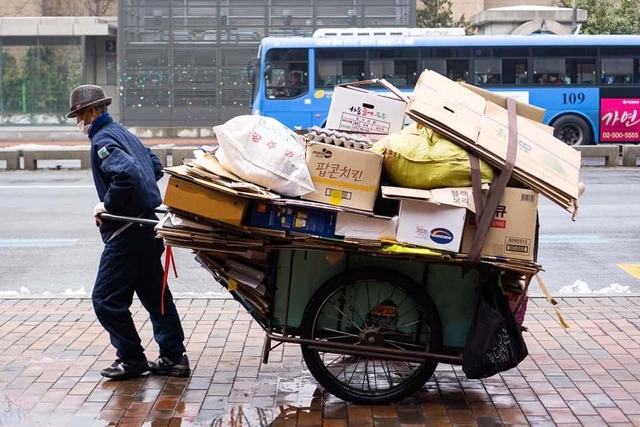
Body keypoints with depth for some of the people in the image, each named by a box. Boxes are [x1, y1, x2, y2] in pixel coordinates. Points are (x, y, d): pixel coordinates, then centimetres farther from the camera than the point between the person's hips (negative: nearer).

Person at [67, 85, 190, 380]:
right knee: (155, 294, 14)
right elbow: (155, 166, 27)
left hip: (128, 232, -10)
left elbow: (126, 173, -31)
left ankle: (132, 359, 7)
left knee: (106, 300, -1)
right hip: (149, 225, 10)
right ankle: (174, 357, 18)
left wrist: (108, 205, -19)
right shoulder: (124, 133, 16)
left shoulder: (102, 140, -14)